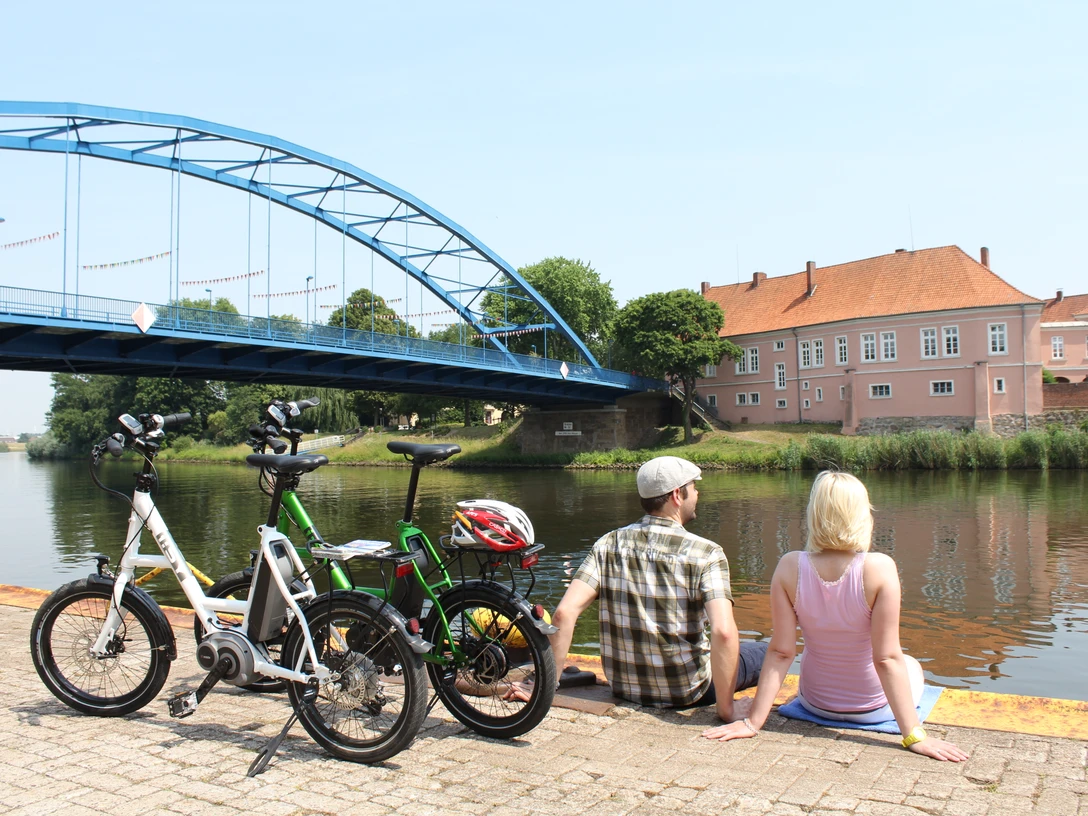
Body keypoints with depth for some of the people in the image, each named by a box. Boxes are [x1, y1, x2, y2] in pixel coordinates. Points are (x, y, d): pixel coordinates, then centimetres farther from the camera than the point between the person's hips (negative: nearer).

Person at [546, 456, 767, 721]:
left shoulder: (608, 545, -6)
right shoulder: (706, 554, -17)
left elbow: (564, 613, -14)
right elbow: (724, 632, -29)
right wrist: (725, 708, -20)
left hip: (623, 687, 4)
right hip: (685, 692, -4)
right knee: (768, 652, 20)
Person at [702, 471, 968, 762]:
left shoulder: (790, 567, -21)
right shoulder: (879, 568, -28)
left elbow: (780, 652, -19)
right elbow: (887, 658, -25)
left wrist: (753, 722, -12)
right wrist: (914, 735, -18)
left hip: (815, 704, 2)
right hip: (874, 708, -2)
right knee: (911, 666, 34)